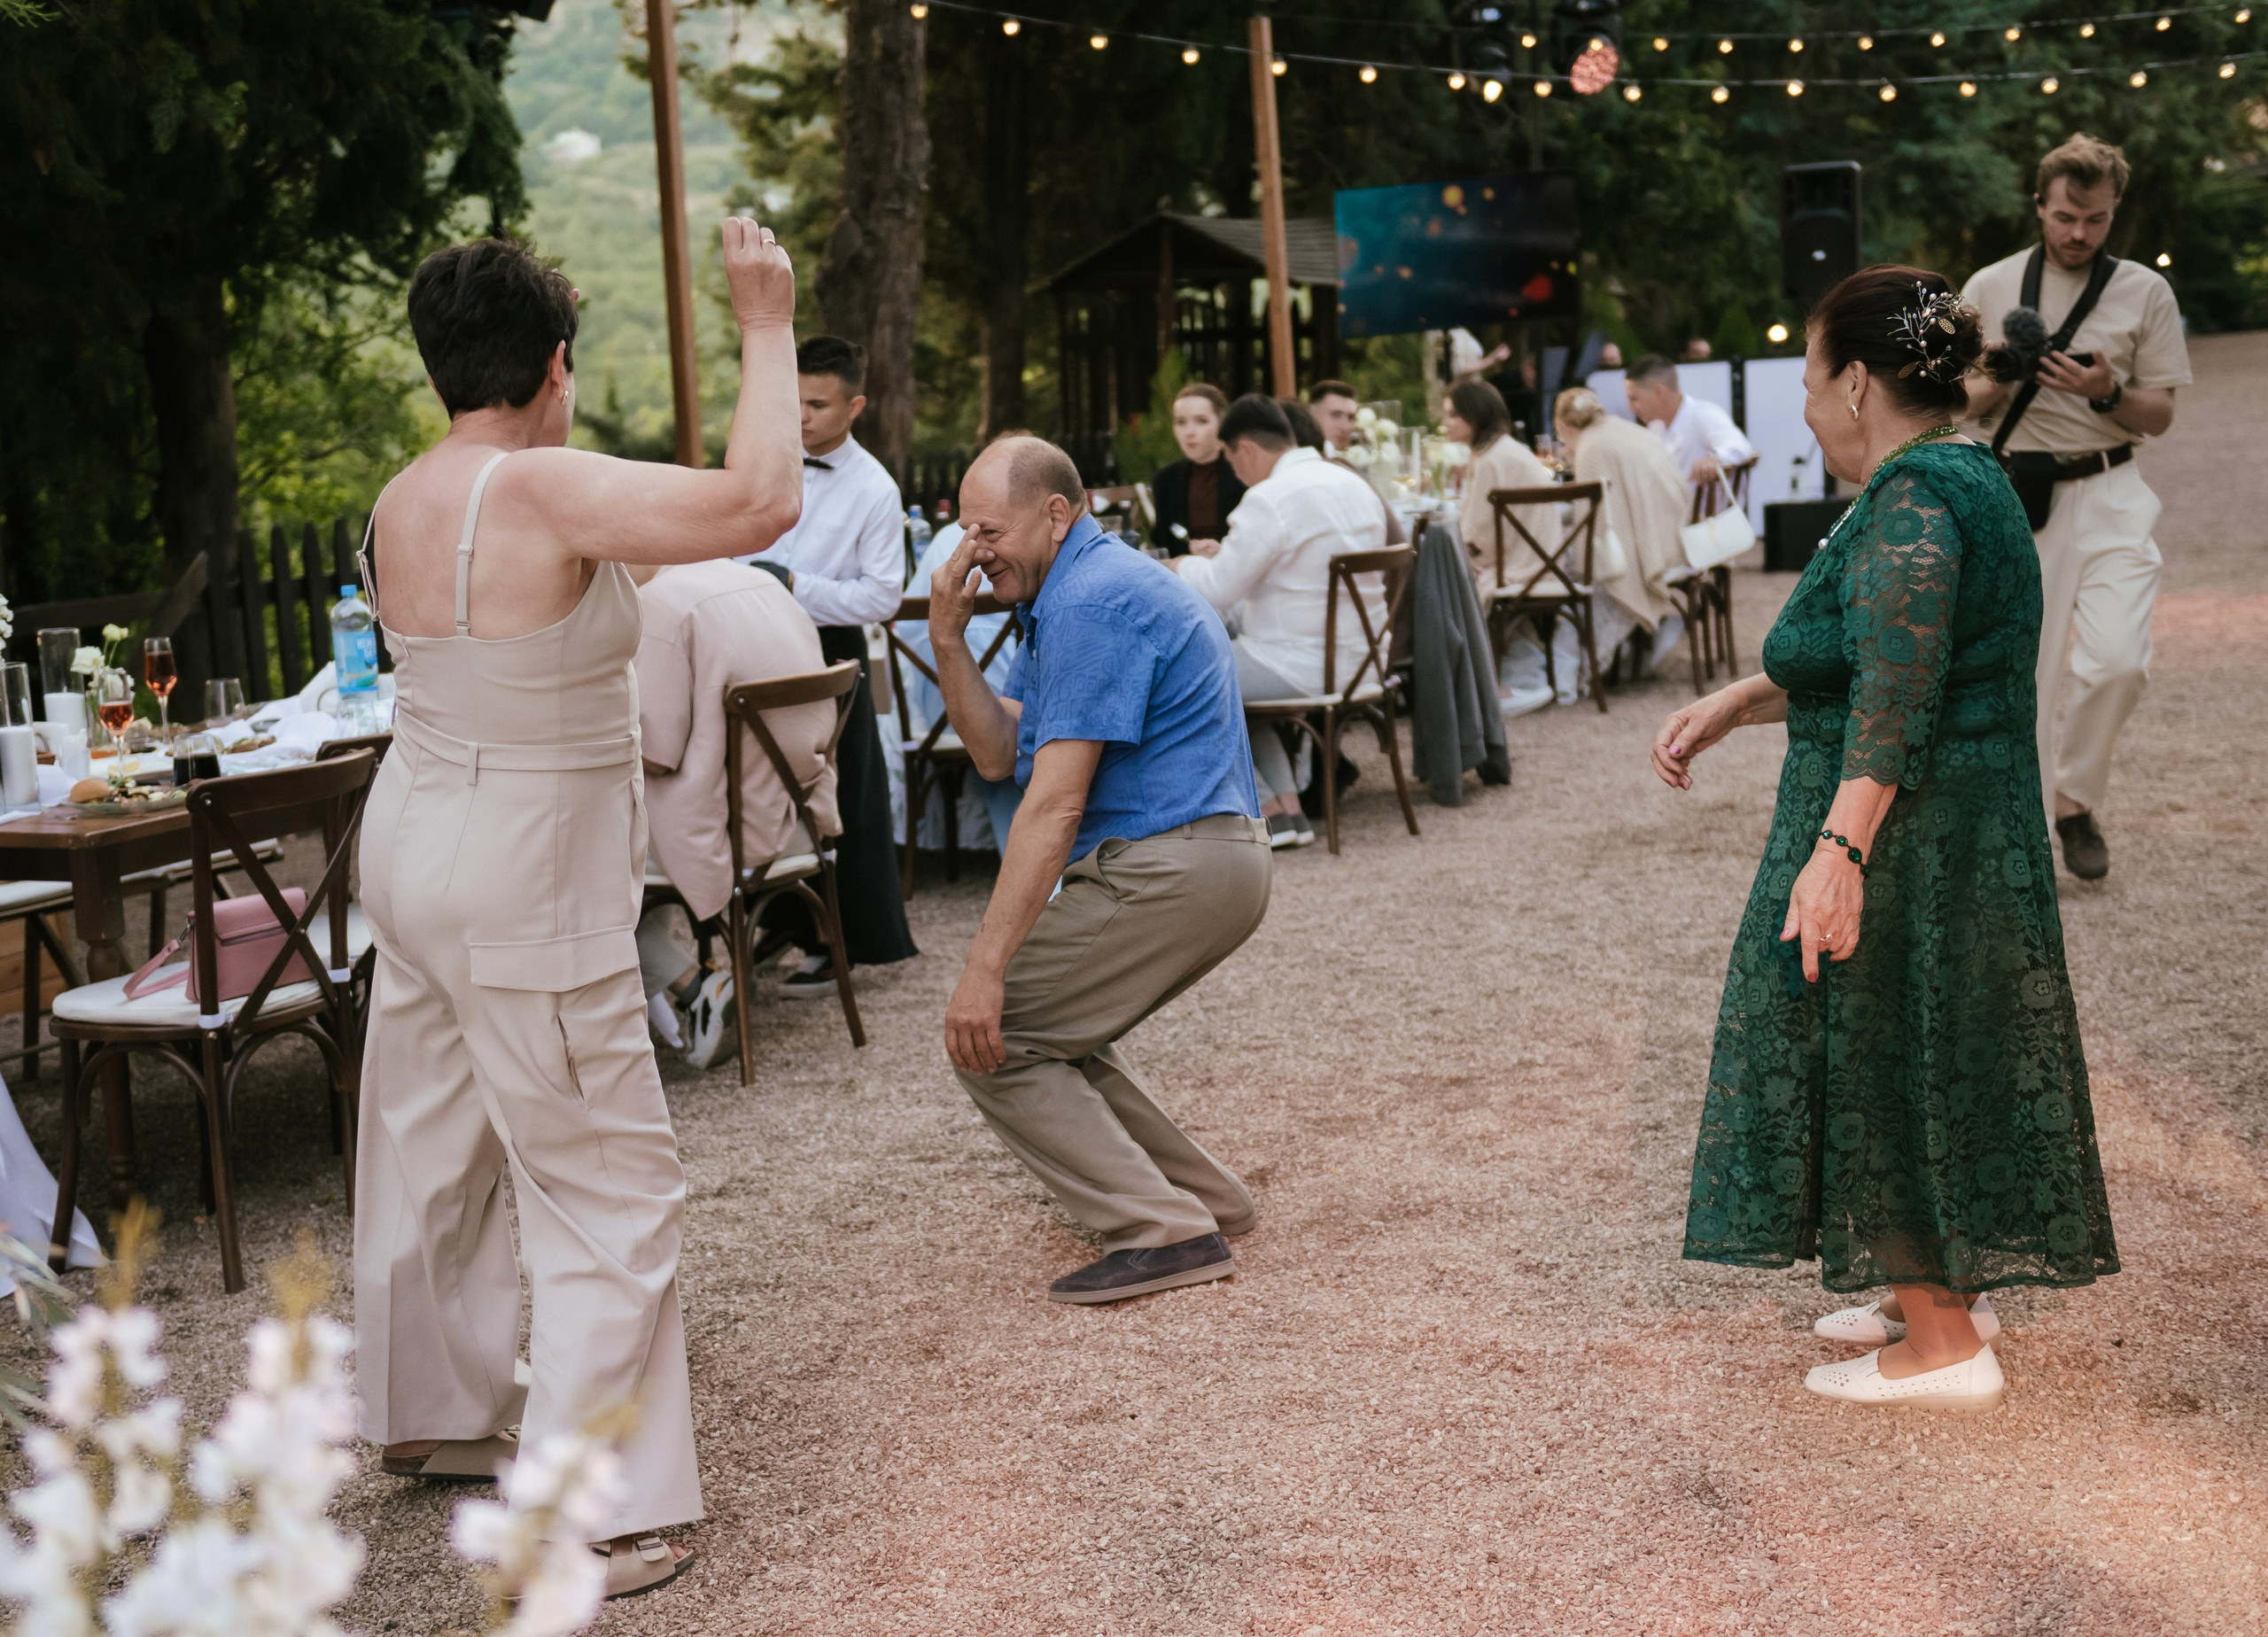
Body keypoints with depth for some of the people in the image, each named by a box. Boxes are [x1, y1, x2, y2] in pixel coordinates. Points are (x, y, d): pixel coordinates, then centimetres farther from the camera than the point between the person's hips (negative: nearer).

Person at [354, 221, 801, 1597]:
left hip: (416, 848, 9)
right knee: (611, 1190, 1)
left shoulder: (401, 506, 2)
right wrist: (767, 330, -20)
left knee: (435, 1147, 22)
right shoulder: (544, 490, -24)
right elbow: (761, 503, -31)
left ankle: (432, 1410, 40)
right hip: (527, 890, -9)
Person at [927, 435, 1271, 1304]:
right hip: (1214, 863, 11)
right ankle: (1202, 1195, 24)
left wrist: (985, 967, -23)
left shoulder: (1092, 603, -17)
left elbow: (1055, 805, -22)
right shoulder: (1067, 594, 18)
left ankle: (1166, 1231, -9)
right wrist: (949, 641, -2)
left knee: (991, 1039, -5)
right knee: (1052, 1028, 23)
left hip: (1169, 870, -11)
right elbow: (998, 752, 13)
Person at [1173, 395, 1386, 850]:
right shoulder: (1354, 485, 11)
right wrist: (1226, 555, 21)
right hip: (1358, 659, 10)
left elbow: (1215, 592, -15)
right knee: (1232, 670, 28)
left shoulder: (1270, 499, -19)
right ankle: (1289, 807, 16)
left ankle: (1269, 811, 5)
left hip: (1303, 668, -9)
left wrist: (1186, 565, 6)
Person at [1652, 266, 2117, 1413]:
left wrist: (1839, 849, -38)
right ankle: (1948, 1296, 32)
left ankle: (1943, 1348, 10)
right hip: (1973, 837, 10)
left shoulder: (1910, 504, -20)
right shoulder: (1960, 479, 13)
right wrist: (1729, 706, 15)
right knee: (1923, 1063, 19)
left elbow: (1896, 693, -31)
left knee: (1890, 1070, 0)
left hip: (1905, 842, -10)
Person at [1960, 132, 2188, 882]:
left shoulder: (2146, 292, 6)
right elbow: (1957, 407, 11)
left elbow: (2160, 417, 6)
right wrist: (2000, 382, -11)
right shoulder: (1989, 287, 5)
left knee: (2115, 659, -16)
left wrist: (2107, 394, -14)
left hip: (2109, 496, 0)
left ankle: (2076, 798, 6)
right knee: (2023, 671, -1)